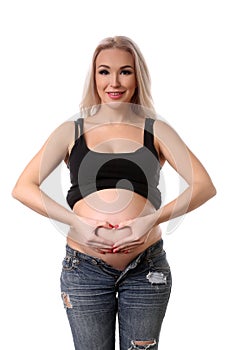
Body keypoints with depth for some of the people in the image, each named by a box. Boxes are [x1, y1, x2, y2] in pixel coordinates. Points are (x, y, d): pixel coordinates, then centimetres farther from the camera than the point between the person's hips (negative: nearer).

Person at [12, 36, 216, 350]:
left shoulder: (156, 130, 5)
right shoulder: (72, 131, 6)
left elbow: (205, 186, -3)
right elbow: (23, 188, -1)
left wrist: (153, 219, -17)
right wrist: (77, 222, -14)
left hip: (146, 268, 0)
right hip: (85, 268, 0)